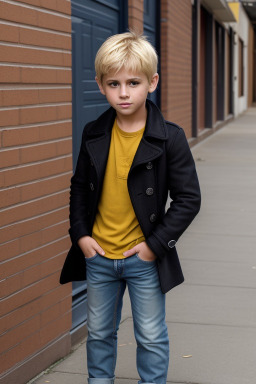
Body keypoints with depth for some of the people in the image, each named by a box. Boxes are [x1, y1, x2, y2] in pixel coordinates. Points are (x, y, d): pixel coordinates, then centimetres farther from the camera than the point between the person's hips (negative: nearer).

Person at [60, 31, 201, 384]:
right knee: (99, 334, 18)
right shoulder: (94, 134, -1)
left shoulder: (169, 138, -12)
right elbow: (79, 188, 10)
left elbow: (188, 199, -9)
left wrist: (156, 244, -13)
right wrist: (80, 234, -1)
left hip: (144, 257, -3)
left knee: (151, 338, 10)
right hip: (98, 256, 4)